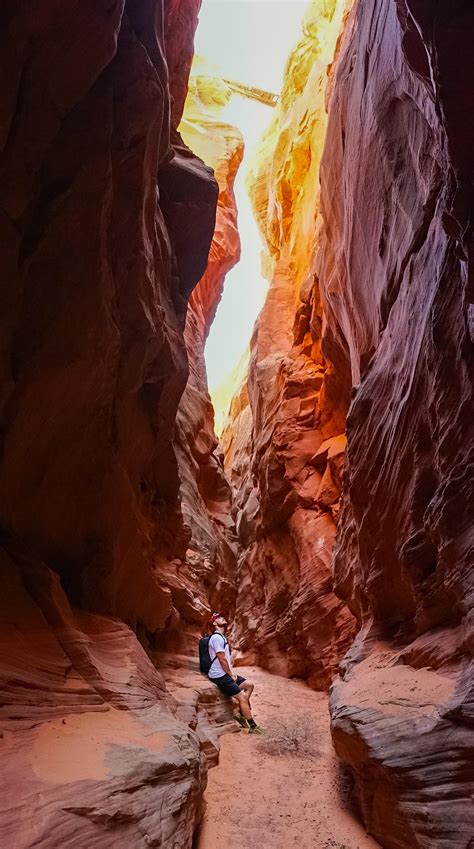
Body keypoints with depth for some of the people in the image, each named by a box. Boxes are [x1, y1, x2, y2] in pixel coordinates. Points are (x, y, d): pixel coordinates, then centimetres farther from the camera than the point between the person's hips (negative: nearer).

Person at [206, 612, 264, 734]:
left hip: (226, 673, 10)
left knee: (249, 685, 10)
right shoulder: (216, 638, -18)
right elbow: (222, 660, -19)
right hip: (219, 676, -10)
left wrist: (232, 672, 6)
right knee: (243, 696, -11)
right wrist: (231, 675, -10)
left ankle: (241, 714, 12)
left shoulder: (222, 637, 15)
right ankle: (253, 726, -1)